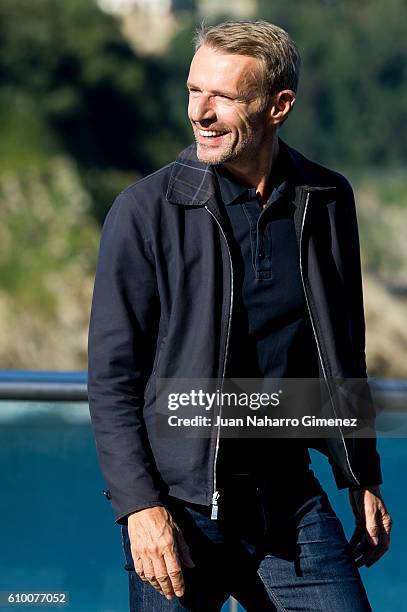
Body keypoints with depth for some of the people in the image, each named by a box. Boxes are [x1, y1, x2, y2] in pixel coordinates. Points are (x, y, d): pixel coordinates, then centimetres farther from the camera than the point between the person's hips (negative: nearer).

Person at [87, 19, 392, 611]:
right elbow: (111, 377, -7)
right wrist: (141, 506, -14)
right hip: (181, 505, -3)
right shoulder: (147, 210, -7)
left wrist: (363, 479, 16)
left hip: (291, 499, 3)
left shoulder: (326, 201, 5)